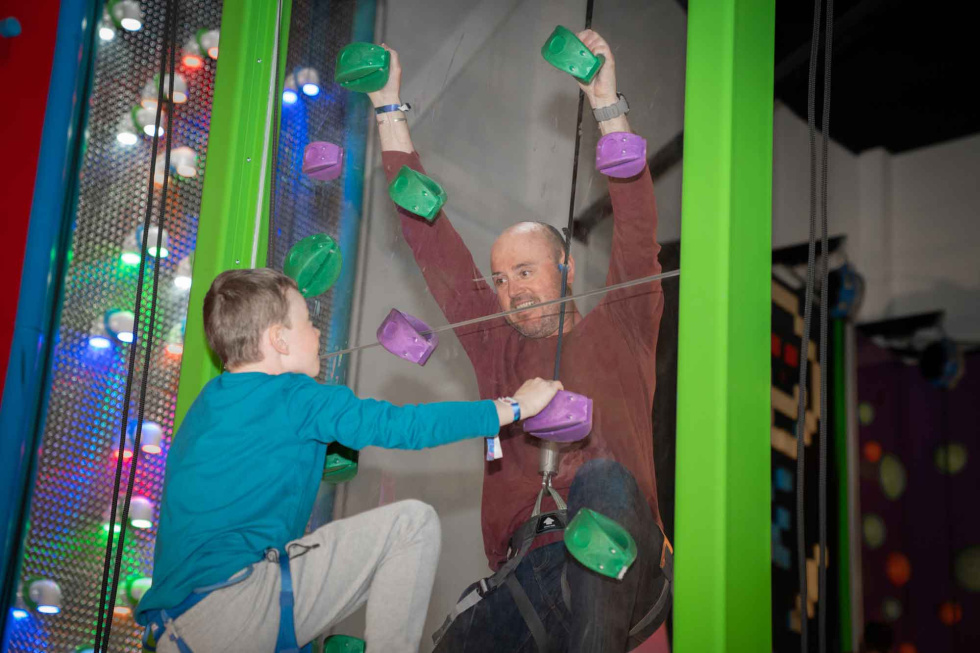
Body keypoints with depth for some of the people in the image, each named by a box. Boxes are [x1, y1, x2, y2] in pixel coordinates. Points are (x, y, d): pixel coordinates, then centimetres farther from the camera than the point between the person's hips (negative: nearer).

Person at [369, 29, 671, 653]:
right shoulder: (497, 346, 23)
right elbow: (431, 240, 22)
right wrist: (390, 111, 22)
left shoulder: (618, 331, 15)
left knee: (604, 477, -35)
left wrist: (608, 104, -6)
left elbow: (639, 233, 1)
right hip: (528, 575, 2)